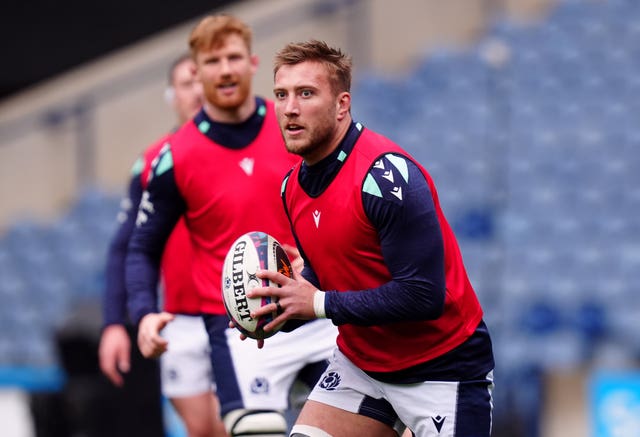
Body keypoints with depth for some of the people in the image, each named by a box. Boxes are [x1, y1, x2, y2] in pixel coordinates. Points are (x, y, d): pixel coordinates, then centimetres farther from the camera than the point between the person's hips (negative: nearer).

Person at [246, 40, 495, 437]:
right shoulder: (294, 186, 2)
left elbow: (423, 295, -27)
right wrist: (282, 305, -4)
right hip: (361, 359, 7)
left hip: (441, 367, -7)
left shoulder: (386, 174, -23)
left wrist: (321, 304, -21)